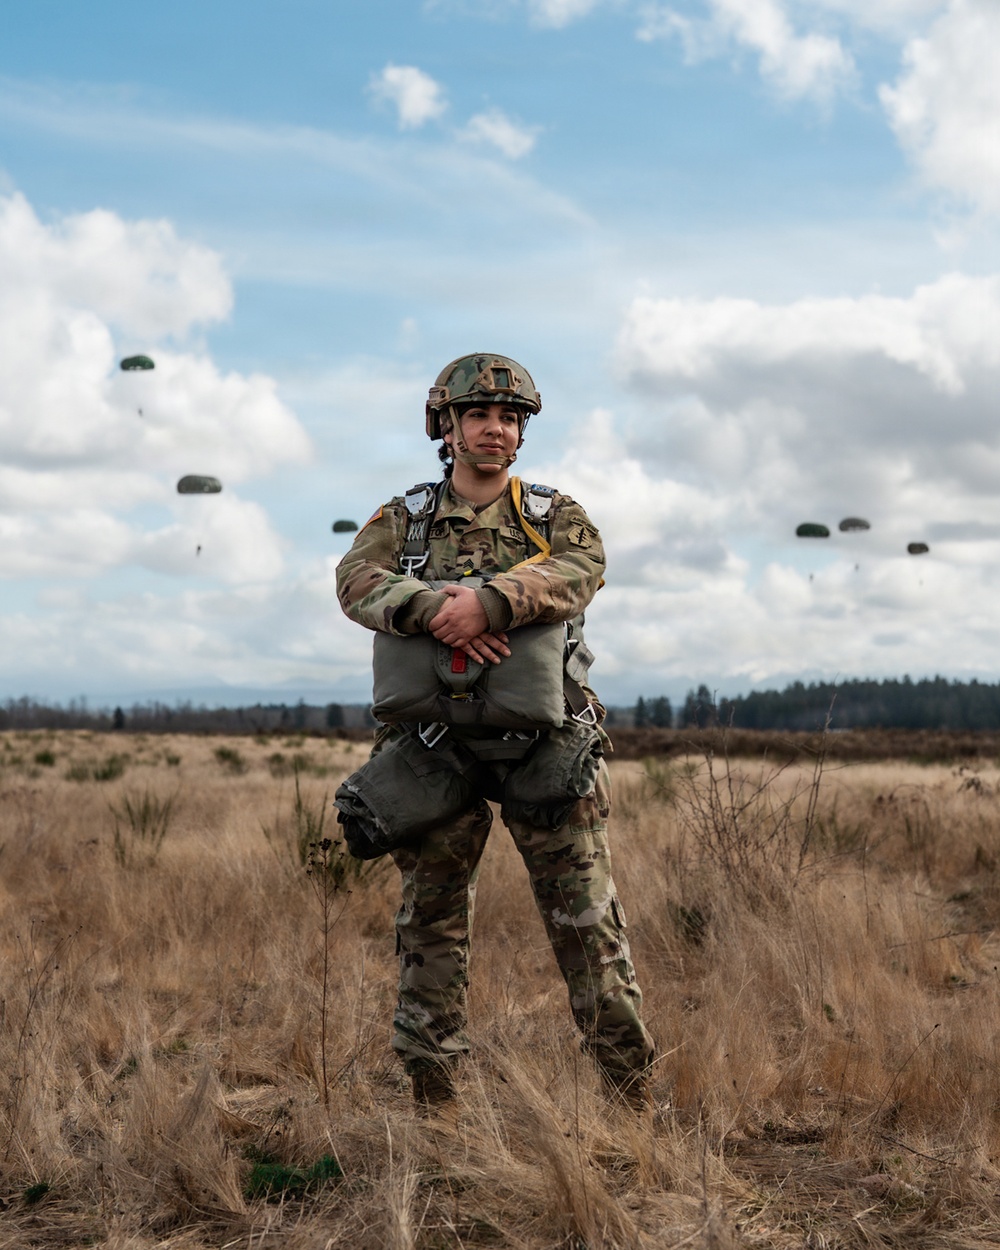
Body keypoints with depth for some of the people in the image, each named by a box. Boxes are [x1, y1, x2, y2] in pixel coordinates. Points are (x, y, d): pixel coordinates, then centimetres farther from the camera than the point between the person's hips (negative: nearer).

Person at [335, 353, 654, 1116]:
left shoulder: (554, 515, 8)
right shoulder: (404, 520, 11)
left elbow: (582, 571, -14)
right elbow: (359, 581, -9)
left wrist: (489, 598, -29)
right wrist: (436, 608, -27)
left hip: (543, 743, -1)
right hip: (439, 745, 1)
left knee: (586, 913, 0)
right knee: (433, 917, 7)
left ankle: (631, 1090, 9)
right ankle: (432, 1096, 18)